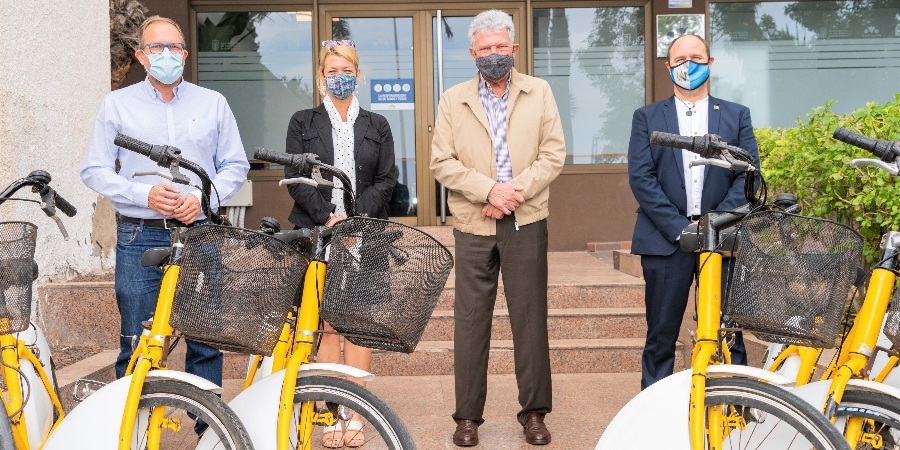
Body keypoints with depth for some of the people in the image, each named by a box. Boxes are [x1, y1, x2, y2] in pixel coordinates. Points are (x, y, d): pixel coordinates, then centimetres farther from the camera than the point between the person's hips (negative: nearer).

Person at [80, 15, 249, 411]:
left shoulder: (213, 103, 12)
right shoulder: (117, 104, 9)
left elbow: (236, 166, 11)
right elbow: (94, 170, 5)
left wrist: (204, 198, -7)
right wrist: (145, 194, -11)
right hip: (139, 237, 0)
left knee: (206, 342, 3)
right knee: (136, 344, 2)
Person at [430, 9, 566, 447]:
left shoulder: (539, 92, 10)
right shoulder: (453, 100, 9)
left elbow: (553, 153, 3)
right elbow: (442, 162, 1)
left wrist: (516, 192, -11)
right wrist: (490, 190, -12)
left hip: (526, 221, 0)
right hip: (473, 224, 0)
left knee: (530, 316, 3)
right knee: (471, 319, 3)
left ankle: (534, 412, 14)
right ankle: (468, 415, 12)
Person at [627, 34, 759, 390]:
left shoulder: (737, 116, 13)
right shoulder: (647, 118, 10)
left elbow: (749, 174, 4)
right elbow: (640, 177, -1)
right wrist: (680, 228, -11)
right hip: (665, 240, -1)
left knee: (728, 335, 4)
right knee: (660, 337, 3)